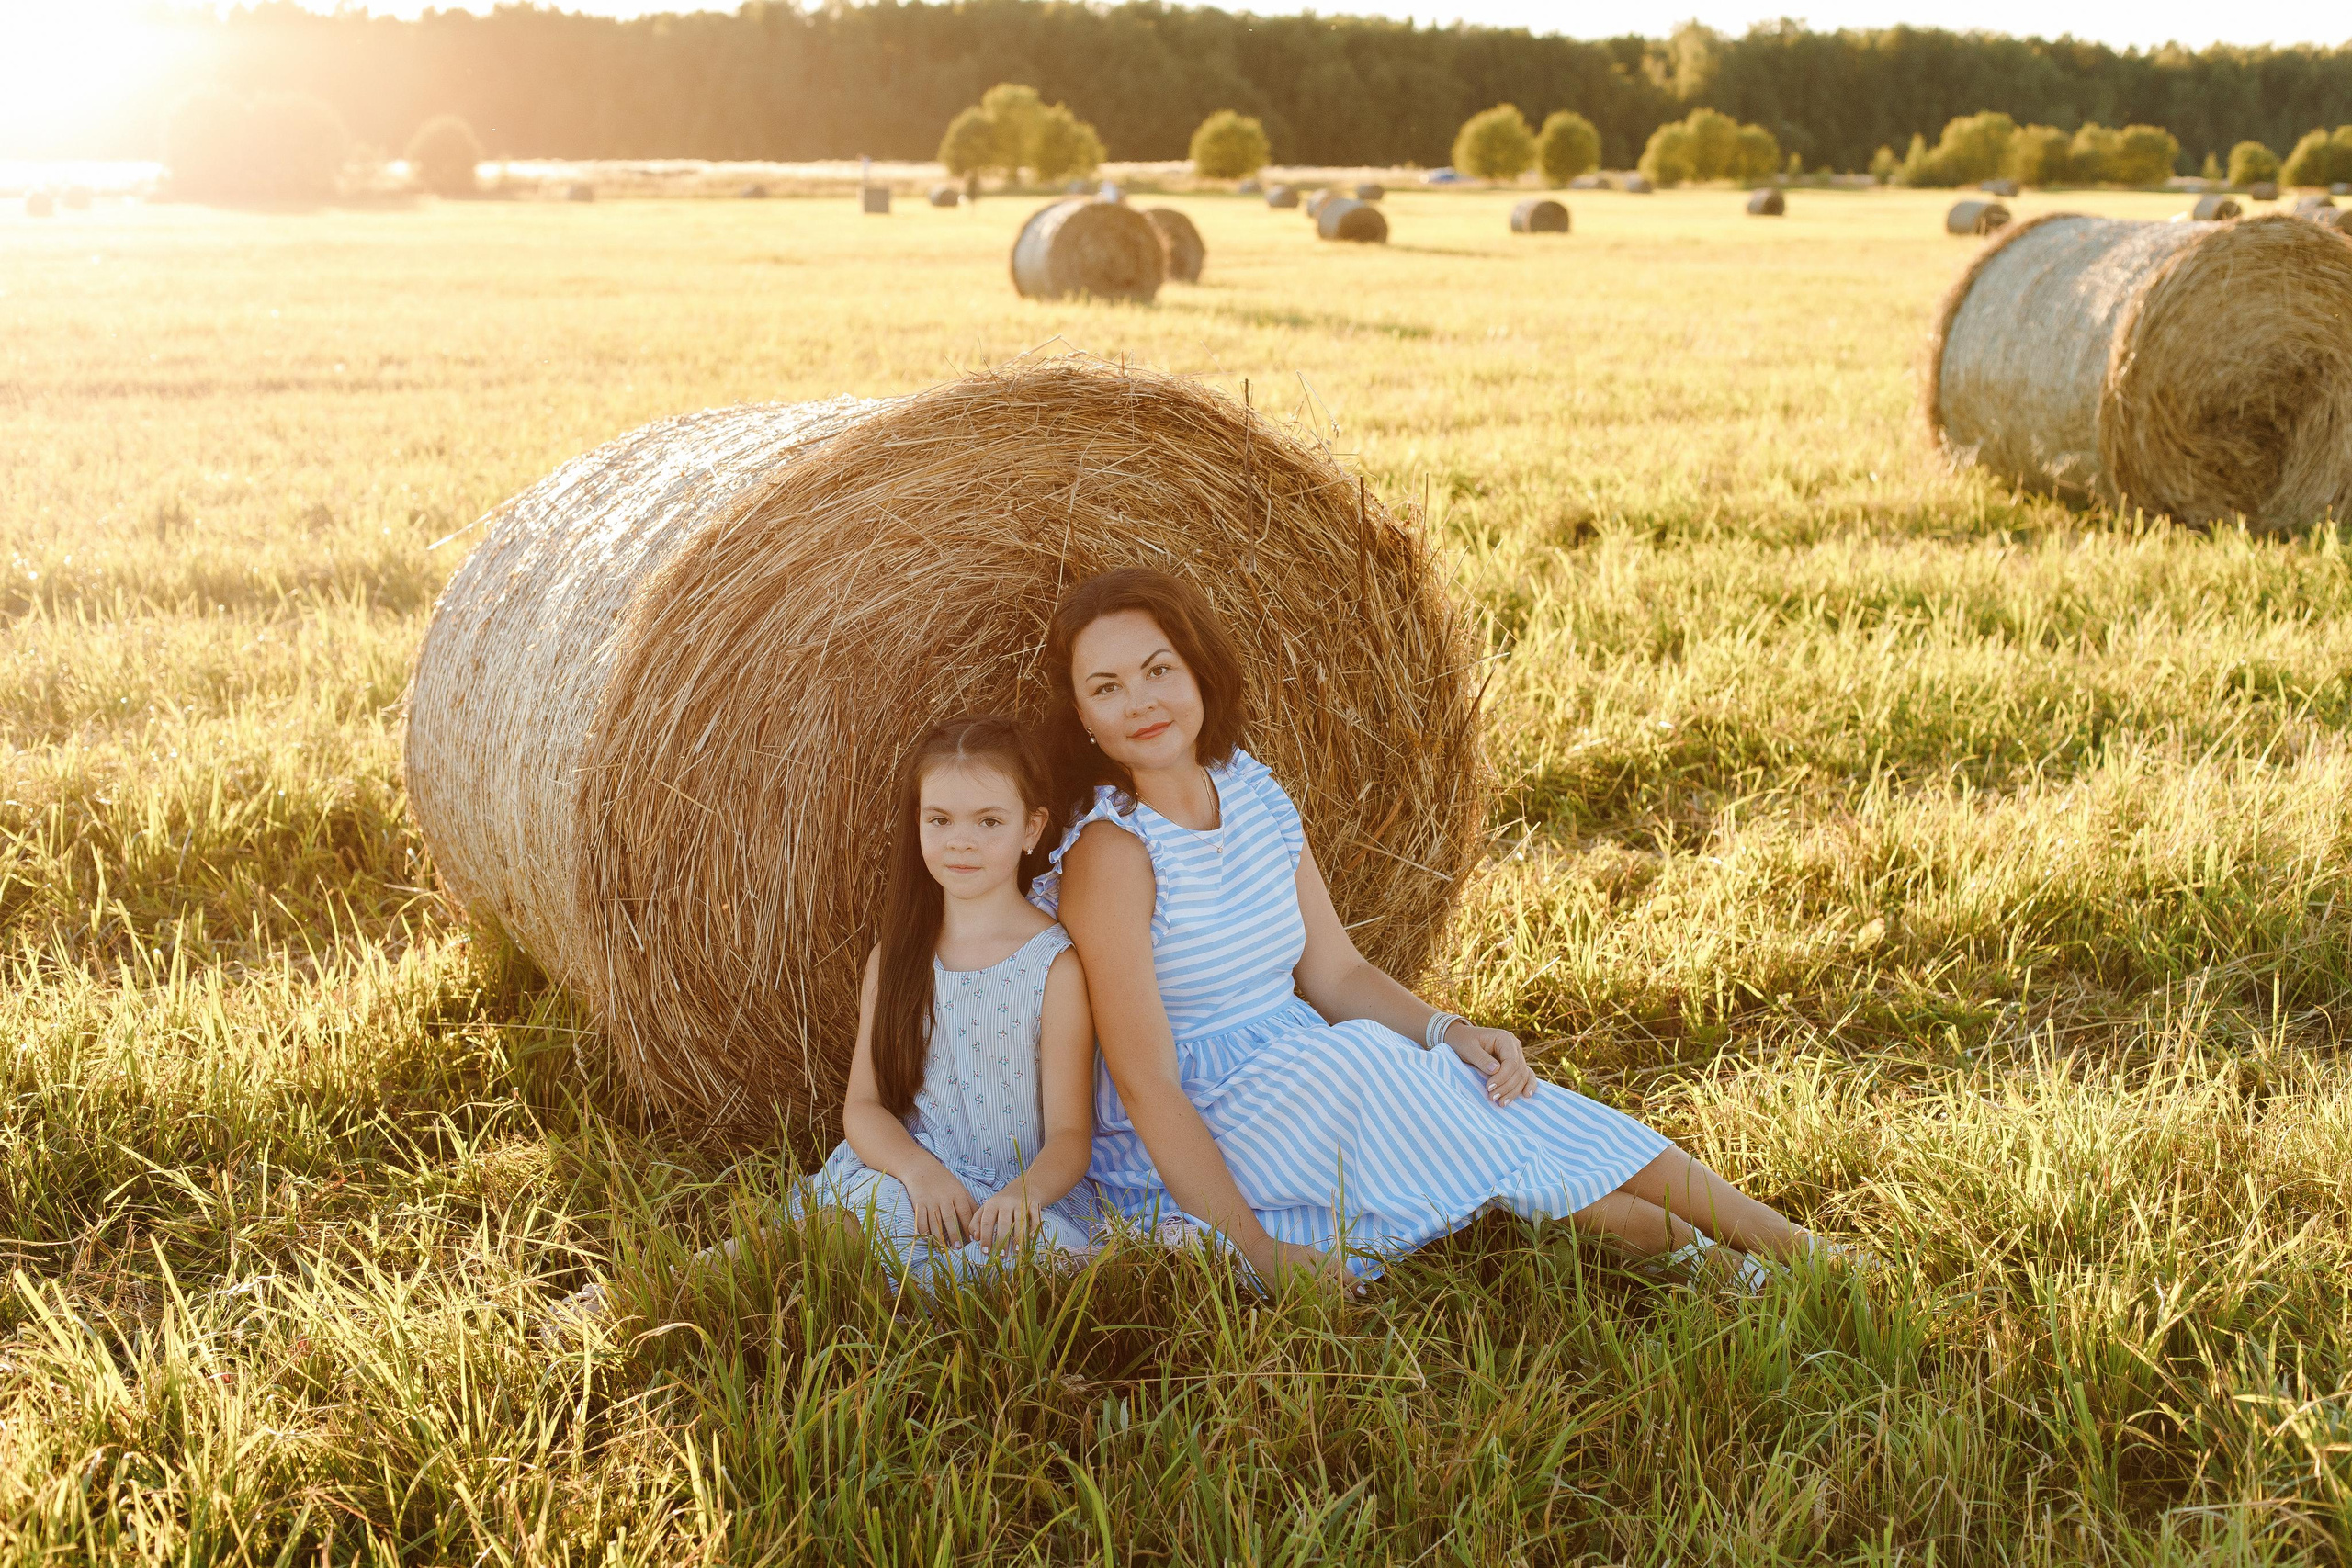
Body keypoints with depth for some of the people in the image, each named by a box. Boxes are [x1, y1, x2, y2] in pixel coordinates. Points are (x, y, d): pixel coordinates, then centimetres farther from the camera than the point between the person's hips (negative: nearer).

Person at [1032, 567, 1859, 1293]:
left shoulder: (1252, 792, 5)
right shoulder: (1111, 852, -18)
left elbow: (1336, 974, 8)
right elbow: (1145, 1085, -20)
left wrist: (1448, 1031, -11)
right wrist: (1255, 1251, -25)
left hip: (1309, 1091, 7)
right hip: (1188, 1169, -7)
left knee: (1492, 1088, -14)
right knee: (1360, 1062, -28)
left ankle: (1789, 1252, -11)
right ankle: (1667, 1237, -19)